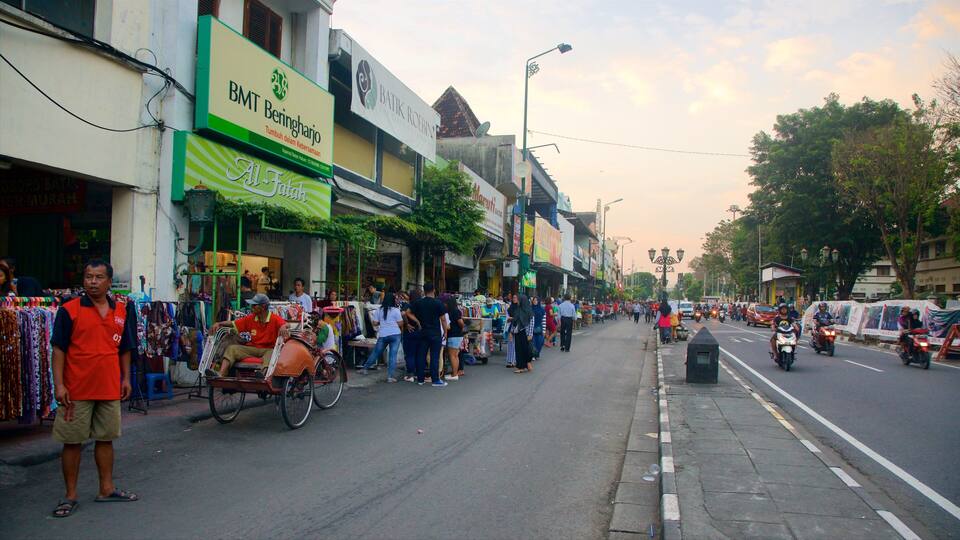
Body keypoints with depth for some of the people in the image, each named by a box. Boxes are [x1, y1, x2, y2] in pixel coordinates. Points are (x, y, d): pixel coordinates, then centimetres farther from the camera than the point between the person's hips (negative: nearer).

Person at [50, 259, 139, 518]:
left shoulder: (122, 311, 6)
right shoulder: (69, 310, -6)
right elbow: (59, 349, -7)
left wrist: (126, 378, 10)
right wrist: (58, 384, -12)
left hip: (110, 388, 4)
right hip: (76, 390, -4)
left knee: (106, 438, 14)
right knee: (72, 441, 5)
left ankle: (106, 489, 26)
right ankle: (70, 495, 17)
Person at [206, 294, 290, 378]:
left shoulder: (275, 319, -5)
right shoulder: (250, 318, 10)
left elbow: (284, 324, -24)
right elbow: (232, 323, 12)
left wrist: (283, 327, -48)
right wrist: (219, 324, -4)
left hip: (268, 349, -5)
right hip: (252, 348, 5)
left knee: (270, 354, -38)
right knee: (232, 348, -14)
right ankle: (221, 374, -33)